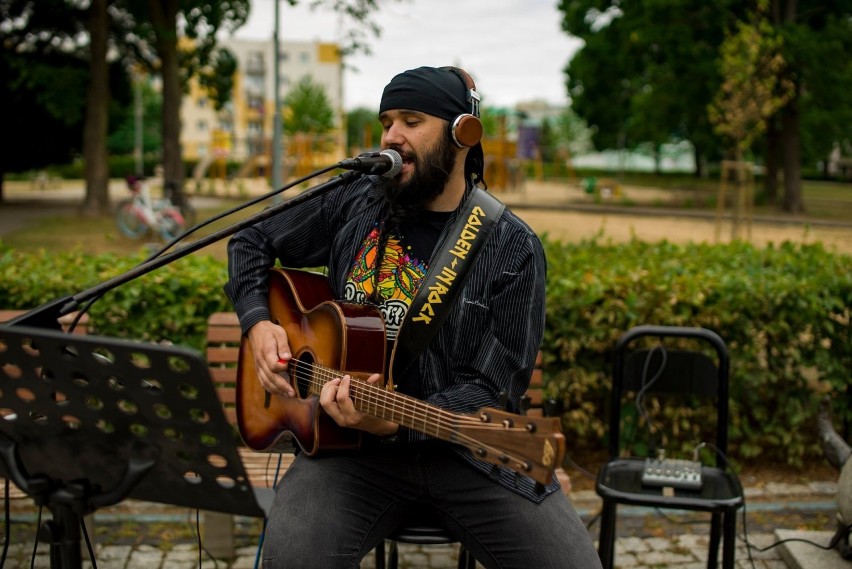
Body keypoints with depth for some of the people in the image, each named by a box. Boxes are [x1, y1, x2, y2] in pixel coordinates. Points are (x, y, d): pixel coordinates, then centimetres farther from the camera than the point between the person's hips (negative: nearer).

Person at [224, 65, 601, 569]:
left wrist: (397, 423, -23)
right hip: (350, 443, 1)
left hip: (464, 447, 0)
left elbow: (492, 390, -8)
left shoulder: (513, 250, -5)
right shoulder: (356, 204, 4)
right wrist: (258, 322, 0)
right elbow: (251, 244, 18)